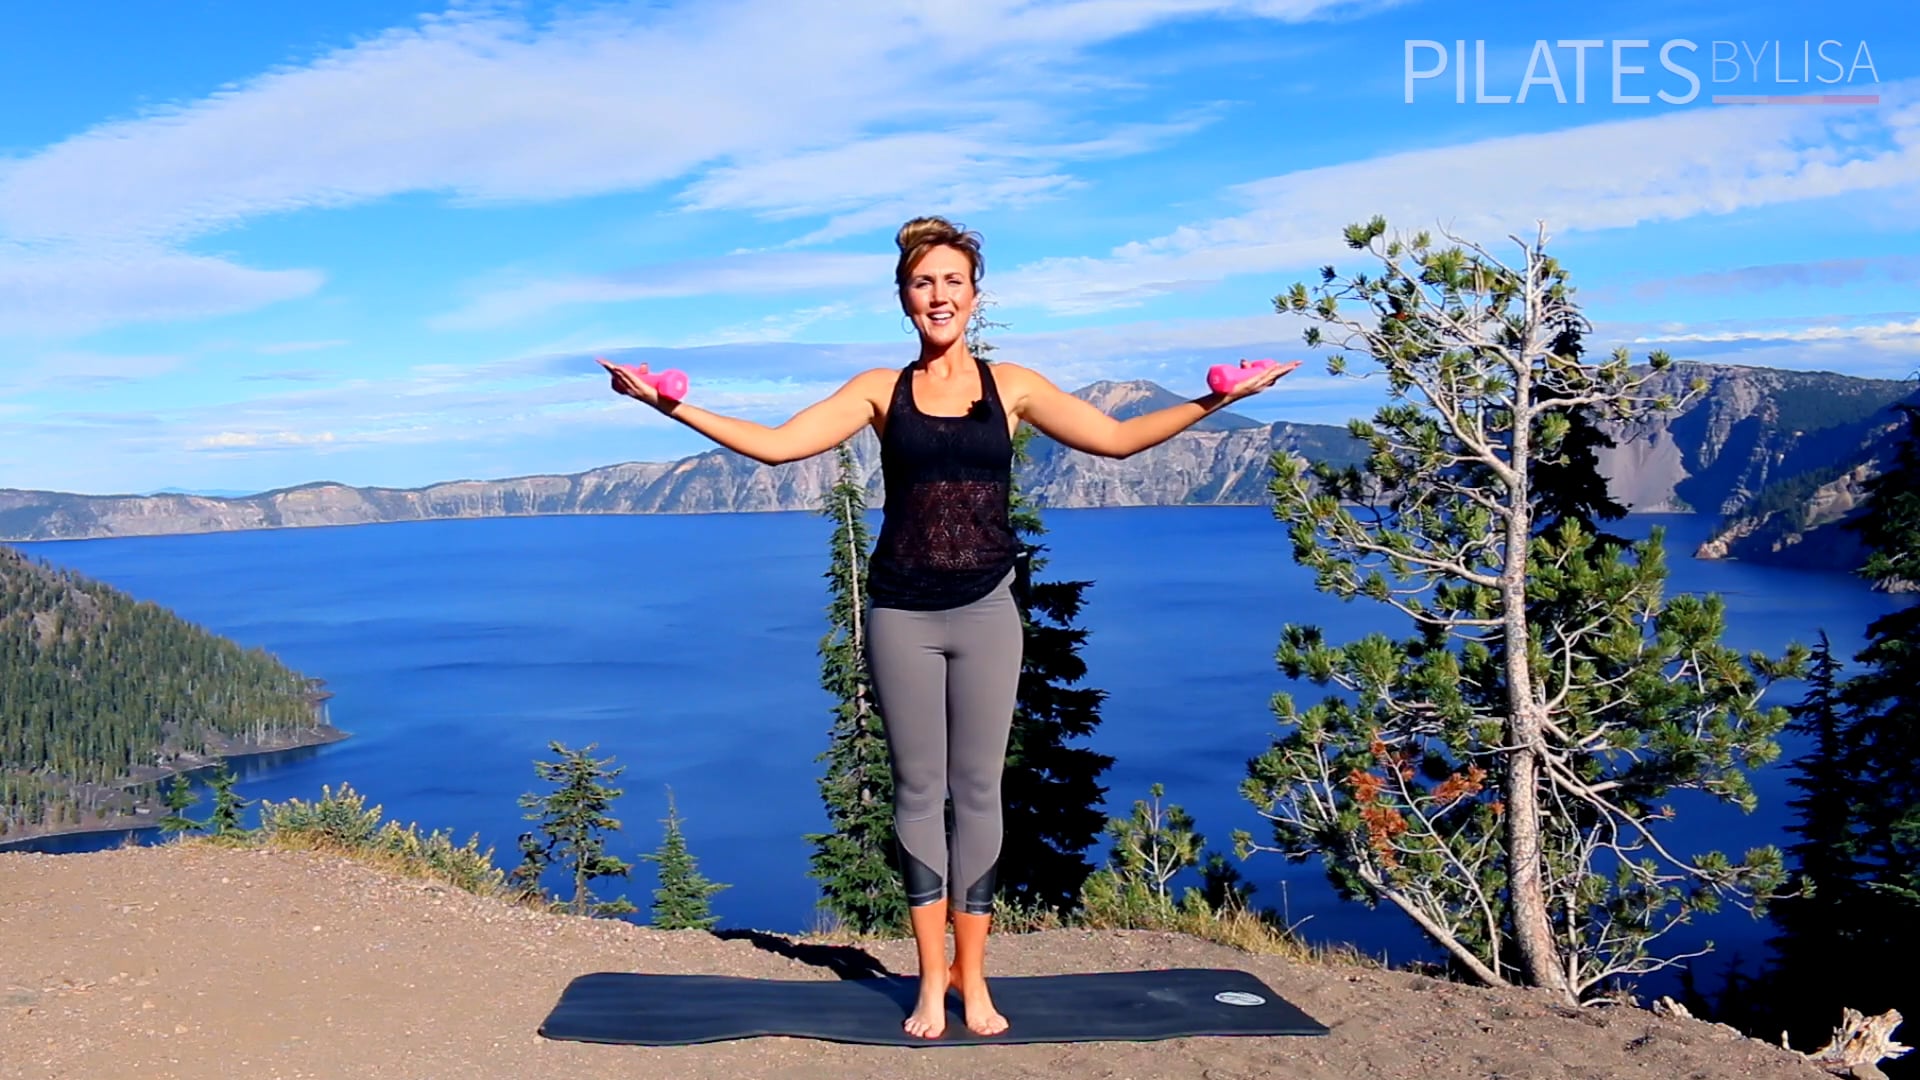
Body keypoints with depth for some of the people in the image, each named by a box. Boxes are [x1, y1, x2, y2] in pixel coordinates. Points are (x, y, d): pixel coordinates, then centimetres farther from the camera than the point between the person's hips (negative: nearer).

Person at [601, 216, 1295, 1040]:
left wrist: (1212, 402, -6)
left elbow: (1117, 439, 2)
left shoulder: (1011, 386, 4)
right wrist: (673, 407, -10)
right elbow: (775, 445, -4)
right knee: (918, 791, 6)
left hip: (985, 614, 1)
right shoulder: (880, 389, 2)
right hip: (902, 617, 0)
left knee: (979, 791, 6)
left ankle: (971, 975, 17)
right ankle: (932, 978, 17)